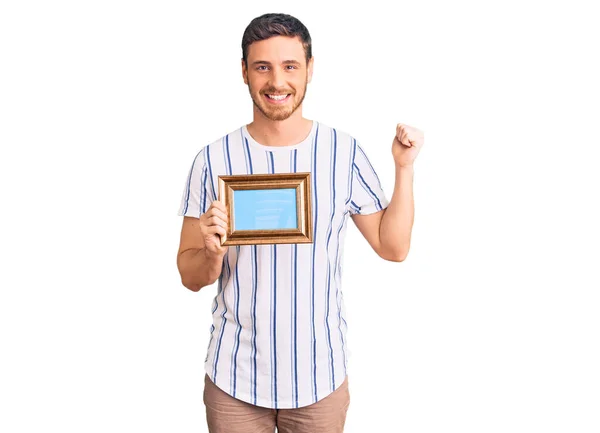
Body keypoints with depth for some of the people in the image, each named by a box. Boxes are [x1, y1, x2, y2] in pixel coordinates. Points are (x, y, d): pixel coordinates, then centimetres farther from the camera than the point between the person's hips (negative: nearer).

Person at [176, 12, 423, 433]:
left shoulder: (345, 152, -5)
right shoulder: (214, 159, -6)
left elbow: (393, 247, 0)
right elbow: (191, 277, -1)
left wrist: (404, 167, -9)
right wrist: (212, 251, -22)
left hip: (320, 377, 1)